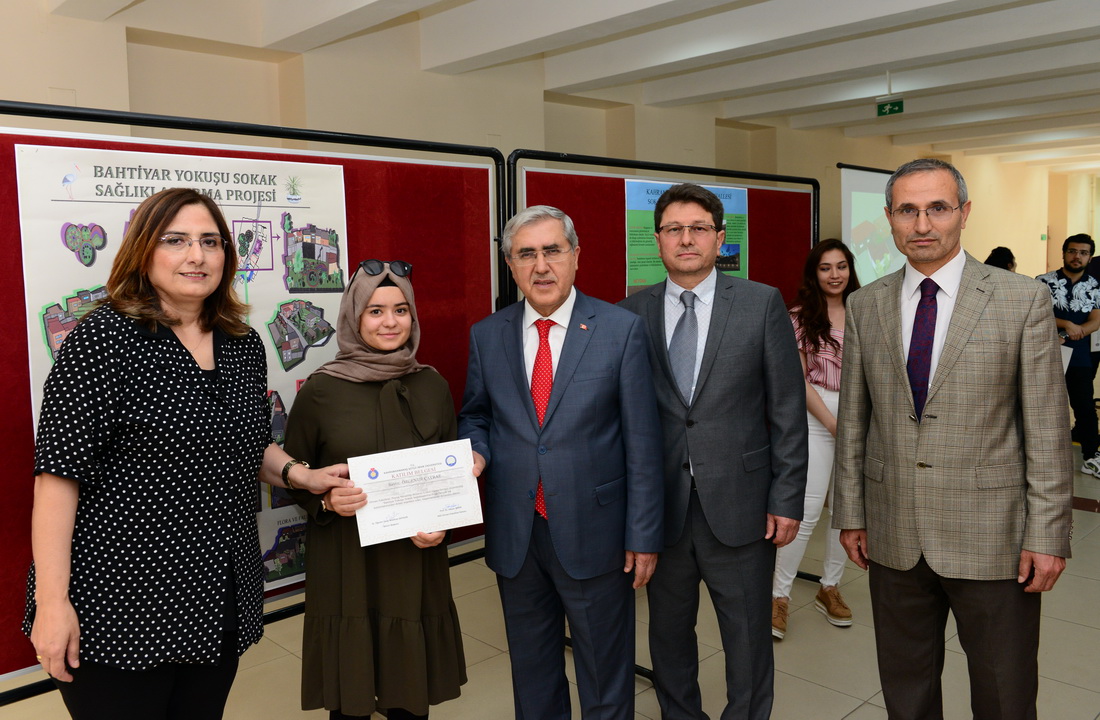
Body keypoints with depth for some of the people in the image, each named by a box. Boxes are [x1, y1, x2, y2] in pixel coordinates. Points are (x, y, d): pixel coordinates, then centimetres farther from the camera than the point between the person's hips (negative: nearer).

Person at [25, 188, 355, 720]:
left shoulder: (244, 345, 7)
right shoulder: (104, 338, -12)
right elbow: (59, 471, -14)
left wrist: (300, 474, 1)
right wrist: (52, 602, -17)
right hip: (118, 605, -5)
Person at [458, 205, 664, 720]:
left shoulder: (621, 329, -7)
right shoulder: (486, 336, 1)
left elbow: (641, 441, -7)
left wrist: (644, 536, -7)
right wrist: (476, 449, -10)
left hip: (594, 534, -3)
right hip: (514, 536, 3)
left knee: (605, 675, 15)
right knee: (531, 668, 21)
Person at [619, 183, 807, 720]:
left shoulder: (762, 304, -3)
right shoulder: (632, 313, 1)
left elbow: (788, 409, -2)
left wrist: (786, 500, -5)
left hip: (739, 505, -1)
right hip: (659, 505, 2)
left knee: (748, 637, 13)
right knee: (668, 632, 18)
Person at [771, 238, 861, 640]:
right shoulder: (800, 317, -3)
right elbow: (798, 379, -6)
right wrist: (833, 423, -11)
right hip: (816, 415, -4)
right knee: (808, 508, -9)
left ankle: (830, 588, 26)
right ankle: (780, 595, 3)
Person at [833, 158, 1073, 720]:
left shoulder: (1023, 299, -5)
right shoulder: (865, 306, 4)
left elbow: (1047, 427, -5)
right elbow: (852, 420, 7)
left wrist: (1047, 534, -8)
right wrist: (849, 512, 6)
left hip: (992, 538, -2)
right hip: (893, 537, 3)